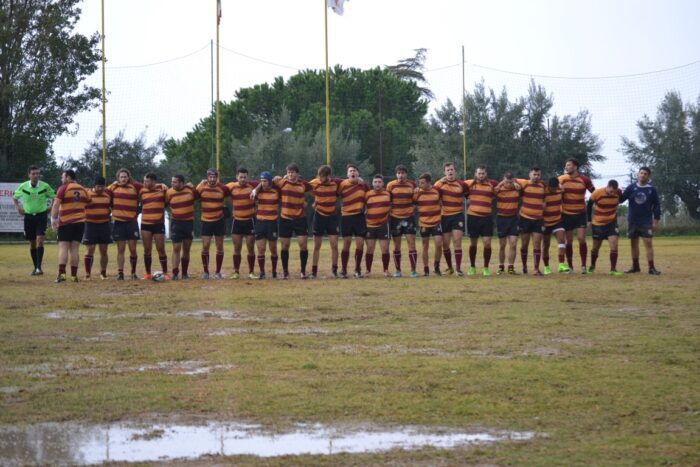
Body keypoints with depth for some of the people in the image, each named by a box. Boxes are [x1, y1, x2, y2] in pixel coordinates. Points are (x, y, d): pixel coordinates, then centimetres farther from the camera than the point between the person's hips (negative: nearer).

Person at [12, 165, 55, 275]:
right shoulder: (23, 187, -2)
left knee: (40, 240, -16)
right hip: (28, 216, 2)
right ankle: (35, 267, 19)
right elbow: (15, 197, 16)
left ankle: (39, 267, -18)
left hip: (41, 216, -2)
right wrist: (18, 208, 5)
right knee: (32, 243, 7)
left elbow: (54, 197, 10)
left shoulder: (45, 186, -6)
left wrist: (50, 208, 1)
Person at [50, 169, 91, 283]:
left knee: (63, 247, -6)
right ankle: (74, 275, 3)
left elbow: (56, 205, -15)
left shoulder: (63, 188, -6)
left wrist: (53, 219, -14)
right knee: (75, 248, 6)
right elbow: (88, 202, 22)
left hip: (66, 222, -5)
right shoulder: (83, 190, 11)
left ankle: (61, 273, -20)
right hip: (80, 222, 5)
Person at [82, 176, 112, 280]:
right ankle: (87, 274, 1)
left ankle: (103, 273, 15)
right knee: (90, 250, -4)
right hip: (91, 225, -3)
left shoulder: (108, 194, 5)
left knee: (104, 251, 5)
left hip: (104, 225, 3)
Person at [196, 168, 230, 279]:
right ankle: (205, 271, 8)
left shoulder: (223, 188, -8)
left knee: (220, 247, 5)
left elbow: (230, 195, 8)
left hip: (219, 221, 0)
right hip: (206, 221, 0)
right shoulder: (201, 187, -6)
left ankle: (218, 272, 15)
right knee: (205, 246, -5)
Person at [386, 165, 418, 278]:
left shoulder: (412, 185, 1)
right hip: (395, 218, 0)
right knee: (396, 246, 5)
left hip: (409, 217, 0)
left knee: (411, 243, -7)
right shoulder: (391, 185, -2)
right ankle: (397, 270, 14)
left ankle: (413, 270, -4)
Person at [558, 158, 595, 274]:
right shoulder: (561, 179, -2)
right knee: (569, 241, 5)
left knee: (581, 239, -11)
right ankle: (570, 266, 14)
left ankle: (583, 265, -1)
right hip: (566, 214, 1)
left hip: (580, 214, -1)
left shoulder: (585, 180, -4)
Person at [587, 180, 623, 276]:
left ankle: (613, 269, -11)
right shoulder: (597, 193, -21)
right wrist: (589, 220, 1)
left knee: (614, 245, -15)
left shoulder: (618, 193, -13)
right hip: (598, 224, -1)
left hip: (612, 223, 1)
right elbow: (589, 205, -4)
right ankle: (592, 267, 34)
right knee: (596, 247, 10)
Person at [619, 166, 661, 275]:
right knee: (634, 243, 9)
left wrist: (656, 221, -1)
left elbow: (657, 205, 2)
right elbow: (621, 199, -1)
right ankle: (635, 266, 21)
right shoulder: (631, 188, 1)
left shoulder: (652, 189, -2)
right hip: (632, 221, 2)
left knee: (648, 243, -8)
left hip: (646, 221, -2)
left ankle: (651, 268, -7)